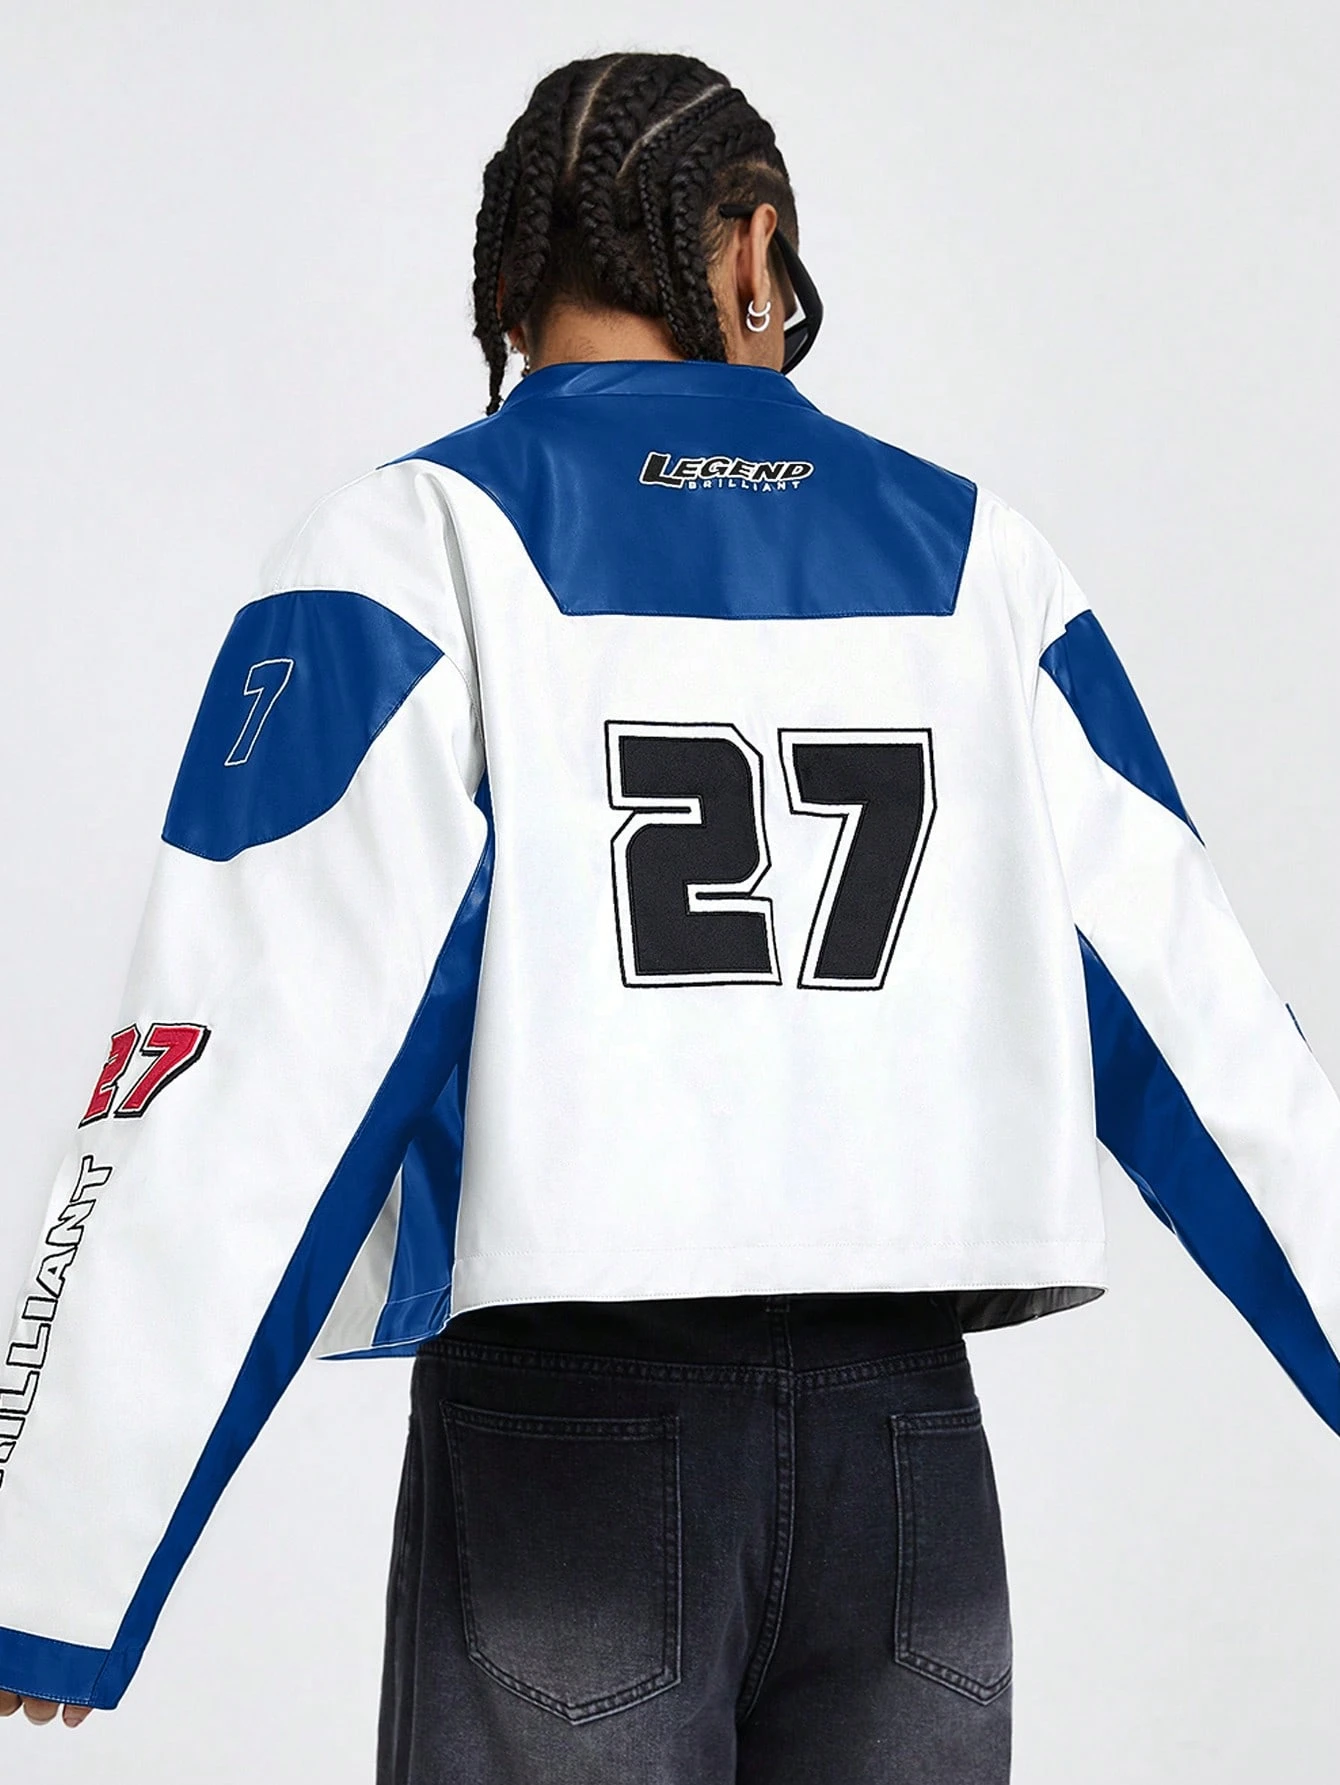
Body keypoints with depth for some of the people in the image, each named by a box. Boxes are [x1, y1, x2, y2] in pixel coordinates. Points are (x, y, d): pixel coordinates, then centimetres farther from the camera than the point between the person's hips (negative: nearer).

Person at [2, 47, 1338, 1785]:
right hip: (911, 1439, 3)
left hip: (563, 1434, -2)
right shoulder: (973, 554, 8)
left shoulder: (426, 539, -2)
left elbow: (250, 1062, -9)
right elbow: (1199, 1015, 8)